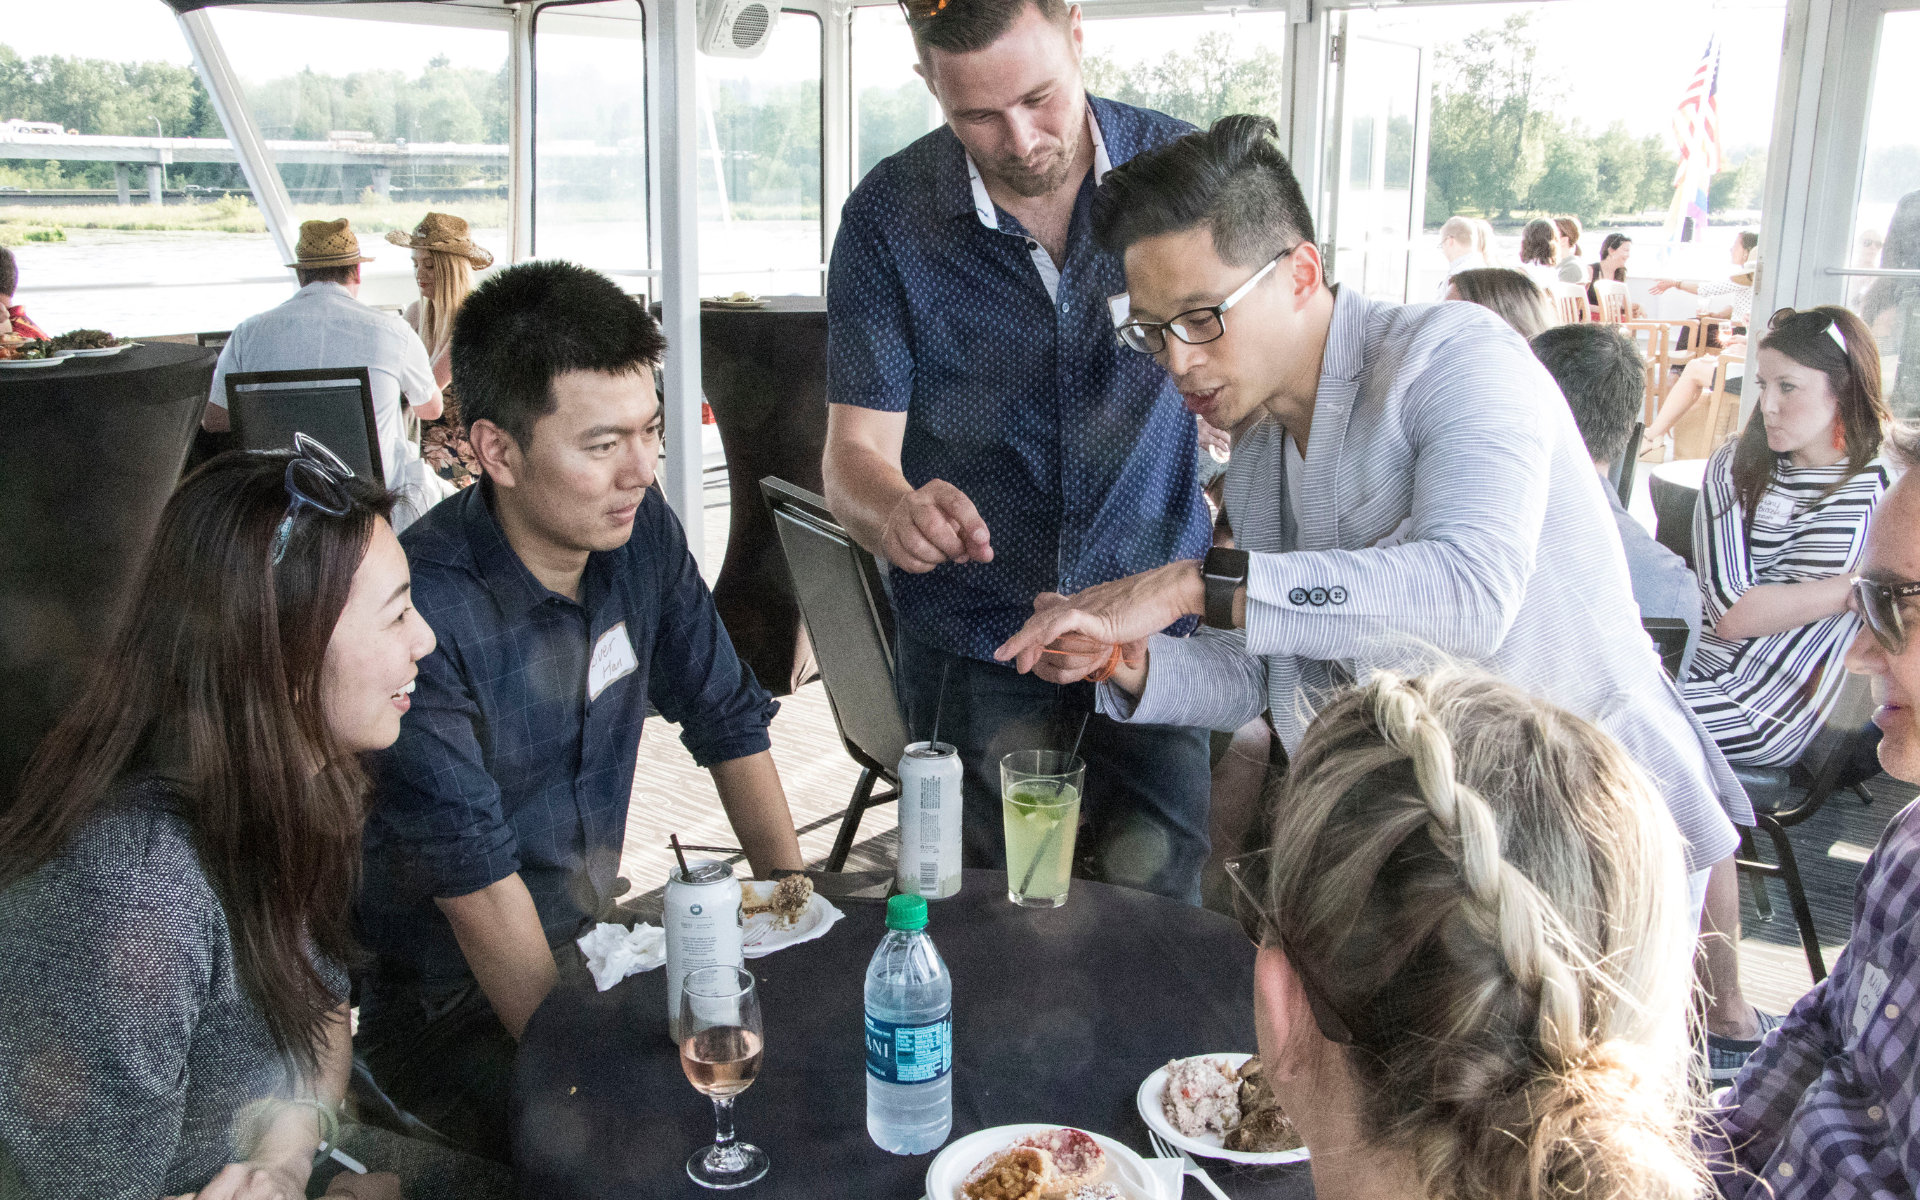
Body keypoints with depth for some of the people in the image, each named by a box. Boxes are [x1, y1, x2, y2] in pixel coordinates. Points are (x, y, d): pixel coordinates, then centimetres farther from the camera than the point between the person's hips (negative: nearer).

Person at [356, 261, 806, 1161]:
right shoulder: (423, 613, -27)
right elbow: (481, 890, -25)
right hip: (445, 1009, -6)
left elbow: (728, 722, 6)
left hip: (589, 943, 6)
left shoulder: (640, 531, -6)